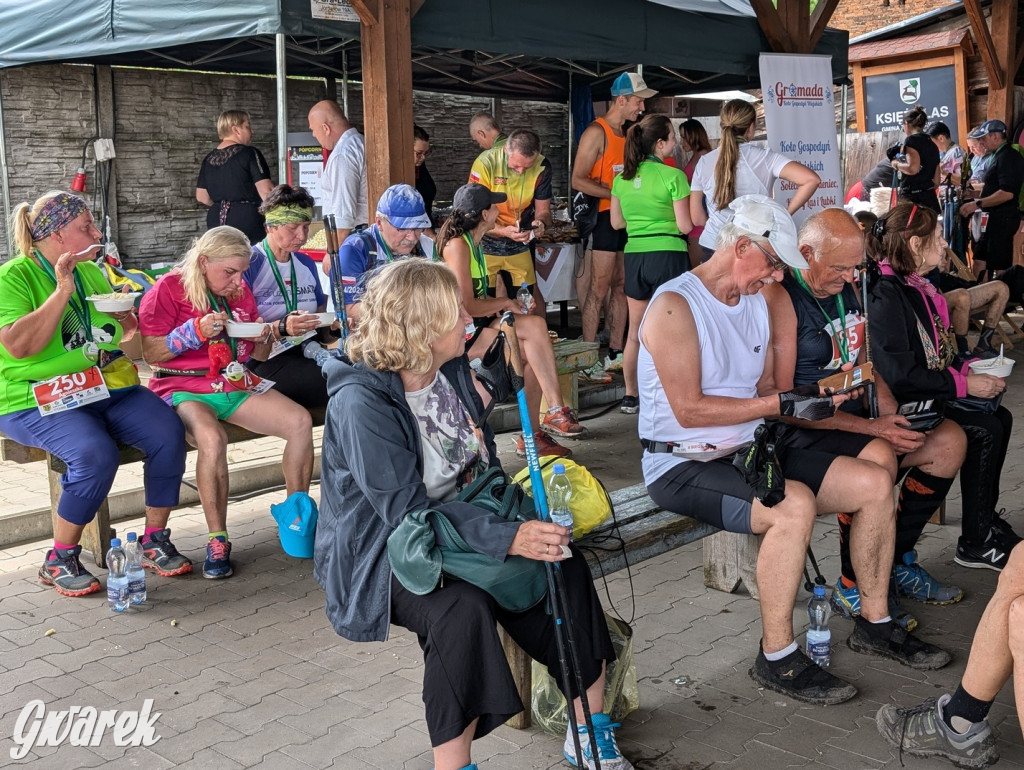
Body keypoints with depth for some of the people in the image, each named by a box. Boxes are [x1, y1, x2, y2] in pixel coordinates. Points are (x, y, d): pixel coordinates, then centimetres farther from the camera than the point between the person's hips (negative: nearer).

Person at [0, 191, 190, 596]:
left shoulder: (91, 272, 14)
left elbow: (120, 334, 28)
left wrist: (126, 321, 5)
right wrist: (62, 292, -19)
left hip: (110, 387, 6)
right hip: (39, 401, -6)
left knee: (169, 432, -19)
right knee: (95, 453, -33)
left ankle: (155, 541, -3)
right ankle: (59, 561, -12)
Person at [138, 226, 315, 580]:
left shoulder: (240, 292, 14)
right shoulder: (169, 289, -3)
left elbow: (259, 355, 23)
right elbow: (150, 353, -8)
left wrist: (263, 338, -1)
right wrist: (195, 332, -19)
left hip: (236, 385, 6)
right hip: (185, 388, -5)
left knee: (301, 421, -16)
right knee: (212, 439, -38)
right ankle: (217, 540, -24)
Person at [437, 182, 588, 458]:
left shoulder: (472, 242, 17)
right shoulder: (457, 245, -14)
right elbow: (465, 306, -22)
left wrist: (508, 305, 5)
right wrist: (505, 303, -7)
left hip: (474, 329, 10)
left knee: (530, 351, -10)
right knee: (535, 325, -20)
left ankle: (531, 436, -5)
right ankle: (556, 412, -17)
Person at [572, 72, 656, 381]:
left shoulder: (628, 134, 19)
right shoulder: (597, 132, -8)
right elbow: (578, 180, -15)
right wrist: (616, 193, -20)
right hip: (605, 219, -8)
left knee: (622, 288, 9)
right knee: (599, 290, -8)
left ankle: (616, 354, 16)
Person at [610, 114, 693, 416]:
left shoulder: (622, 177, 5)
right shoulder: (673, 176, -11)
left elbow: (616, 222, 12)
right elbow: (685, 226, -10)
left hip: (634, 254, 5)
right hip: (668, 255, -5)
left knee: (635, 330, 14)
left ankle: (630, 396, 21)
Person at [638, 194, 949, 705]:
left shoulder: (756, 301, 14)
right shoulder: (675, 306, -14)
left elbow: (764, 388, 17)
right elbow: (689, 409, -20)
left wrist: (816, 397, -2)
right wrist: (780, 404, -19)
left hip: (755, 445, 9)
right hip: (685, 464, -9)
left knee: (875, 478, -1)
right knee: (794, 505, -33)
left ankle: (874, 623, 16)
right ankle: (777, 658, -15)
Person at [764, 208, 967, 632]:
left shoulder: (845, 287, 10)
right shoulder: (779, 298, -19)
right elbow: (782, 401, -23)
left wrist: (892, 415, -1)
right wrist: (872, 428, -23)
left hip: (857, 421, 9)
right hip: (806, 435, -9)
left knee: (949, 439, 2)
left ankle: (897, 563, 14)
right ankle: (852, 589, -11)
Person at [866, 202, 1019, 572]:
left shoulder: (919, 289, 12)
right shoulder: (887, 296, -19)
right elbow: (899, 374, -26)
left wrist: (973, 369, 1)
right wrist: (963, 383, -20)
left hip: (930, 396, 10)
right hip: (903, 405, -10)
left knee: (1000, 418, 5)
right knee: (984, 431, -16)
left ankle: (986, 519, 14)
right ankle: (975, 542, -6)